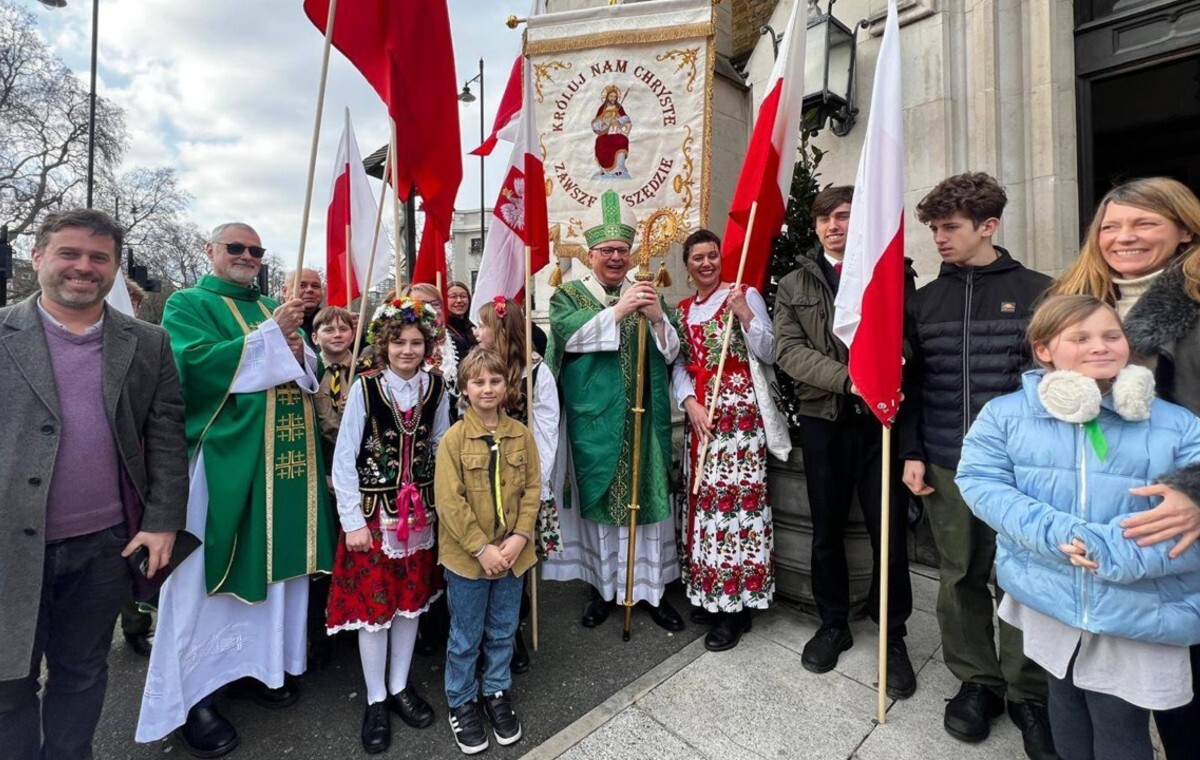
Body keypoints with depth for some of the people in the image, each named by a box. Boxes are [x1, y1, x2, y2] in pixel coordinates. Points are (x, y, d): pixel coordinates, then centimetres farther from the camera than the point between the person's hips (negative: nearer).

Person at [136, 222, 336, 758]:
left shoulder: (272, 308, 19)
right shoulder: (188, 305, 1)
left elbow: (309, 373, 16)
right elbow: (197, 364, -17)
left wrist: (299, 352, -7)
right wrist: (272, 335, -18)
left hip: (284, 460, 6)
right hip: (223, 458, -6)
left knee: (274, 564, 13)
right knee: (208, 575, 1)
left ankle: (262, 664, 30)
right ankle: (192, 695, 17)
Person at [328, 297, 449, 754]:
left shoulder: (436, 388, -4)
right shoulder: (365, 388, -13)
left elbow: (441, 449, 3)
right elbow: (343, 459, -10)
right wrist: (353, 521, -10)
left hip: (419, 510, 3)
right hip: (373, 511, -3)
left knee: (412, 601, 15)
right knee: (373, 604, 8)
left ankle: (400, 687, 36)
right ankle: (375, 700, 29)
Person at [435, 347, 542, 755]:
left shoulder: (521, 435, -3)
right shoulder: (454, 438, -12)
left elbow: (532, 489, -1)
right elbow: (450, 503, -15)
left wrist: (519, 537, -12)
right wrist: (482, 548, -18)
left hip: (512, 553, 3)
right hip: (467, 556, -3)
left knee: (503, 632, 20)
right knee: (465, 637, 16)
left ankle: (498, 693, 42)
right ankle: (461, 703, 38)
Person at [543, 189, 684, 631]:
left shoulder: (647, 295, 11)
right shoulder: (569, 294, 5)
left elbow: (672, 354, 4)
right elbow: (569, 335, -15)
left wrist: (658, 318, -14)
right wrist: (617, 310, -21)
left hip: (645, 416, 2)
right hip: (595, 418, -1)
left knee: (647, 497, 5)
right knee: (599, 499, 7)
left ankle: (652, 587, 21)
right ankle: (604, 587, 24)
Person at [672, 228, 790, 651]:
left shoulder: (745, 295, 1)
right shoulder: (683, 310, 15)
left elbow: (768, 353, -5)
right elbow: (680, 364, 9)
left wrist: (744, 313, -16)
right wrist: (689, 402, -7)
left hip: (740, 409, -5)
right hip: (701, 413, 5)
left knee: (736, 492, -6)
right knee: (704, 494, 8)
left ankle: (737, 604, 7)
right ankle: (708, 592, 24)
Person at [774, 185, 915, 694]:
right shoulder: (794, 284, 8)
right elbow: (788, 350, -5)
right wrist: (848, 378, -19)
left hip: (879, 419, -1)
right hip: (823, 420, 2)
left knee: (889, 533, 4)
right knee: (827, 531, 13)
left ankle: (893, 637, 26)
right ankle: (833, 624, 33)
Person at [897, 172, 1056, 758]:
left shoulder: (1036, 291, 2)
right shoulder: (924, 301, 9)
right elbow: (913, 383, 9)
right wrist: (911, 453, 3)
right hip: (945, 467, 2)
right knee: (960, 578, 10)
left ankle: (1027, 693, 25)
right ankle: (977, 681, 27)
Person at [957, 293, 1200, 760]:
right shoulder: (1005, 414, -5)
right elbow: (978, 481, -13)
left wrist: (1121, 552, -24)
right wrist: (1054, 534, -23)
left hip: (1141, 612, 0)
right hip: (1049, 599, 1)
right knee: (1065, 702, 24)